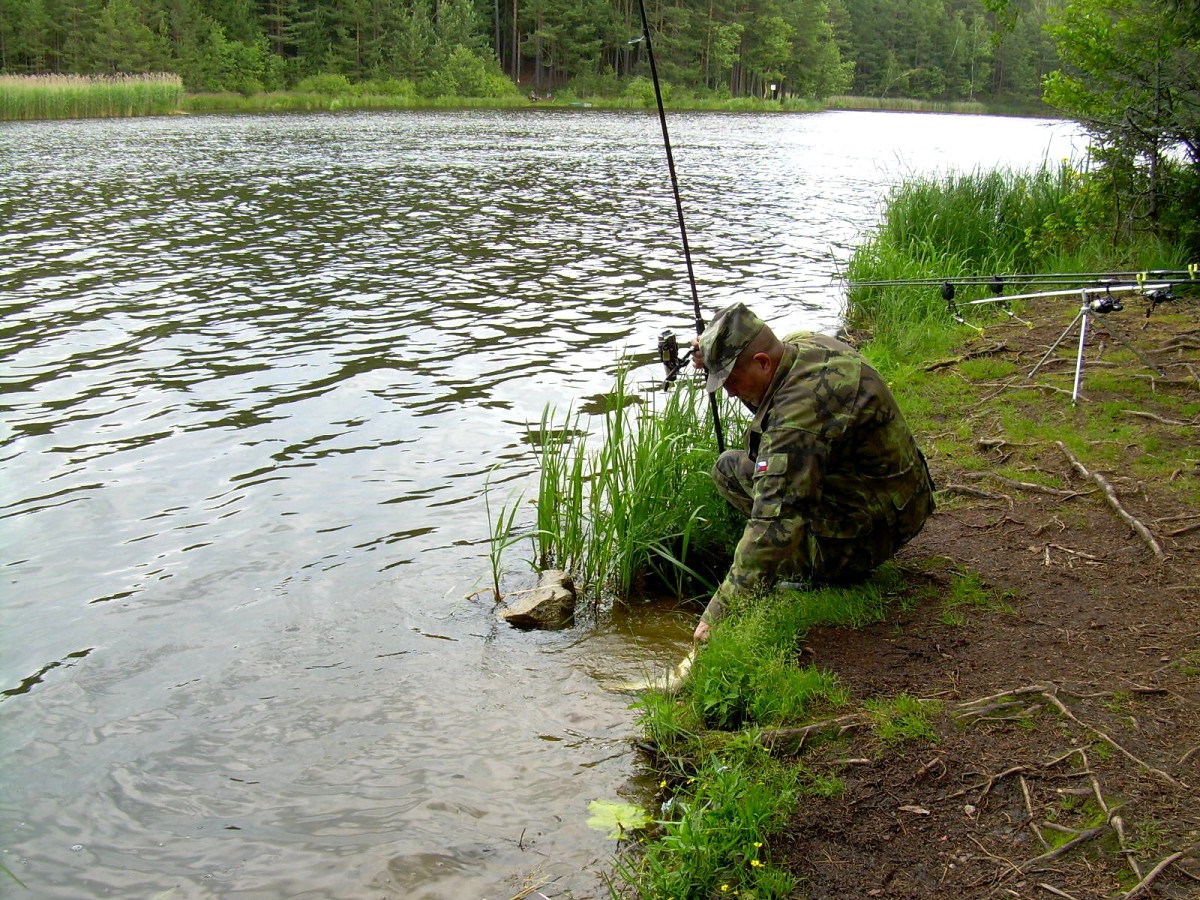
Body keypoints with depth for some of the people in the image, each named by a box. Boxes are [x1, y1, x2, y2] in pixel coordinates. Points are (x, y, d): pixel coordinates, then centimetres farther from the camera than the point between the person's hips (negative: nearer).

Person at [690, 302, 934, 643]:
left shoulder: (802, 406, -33)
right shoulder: (804, 344, -4)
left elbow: (773, 523, -36)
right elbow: (764, 401, 21)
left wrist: (720, 611, -33)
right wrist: (711, 360, 3)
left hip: (867, 533, -10)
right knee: (730, 467, 13)